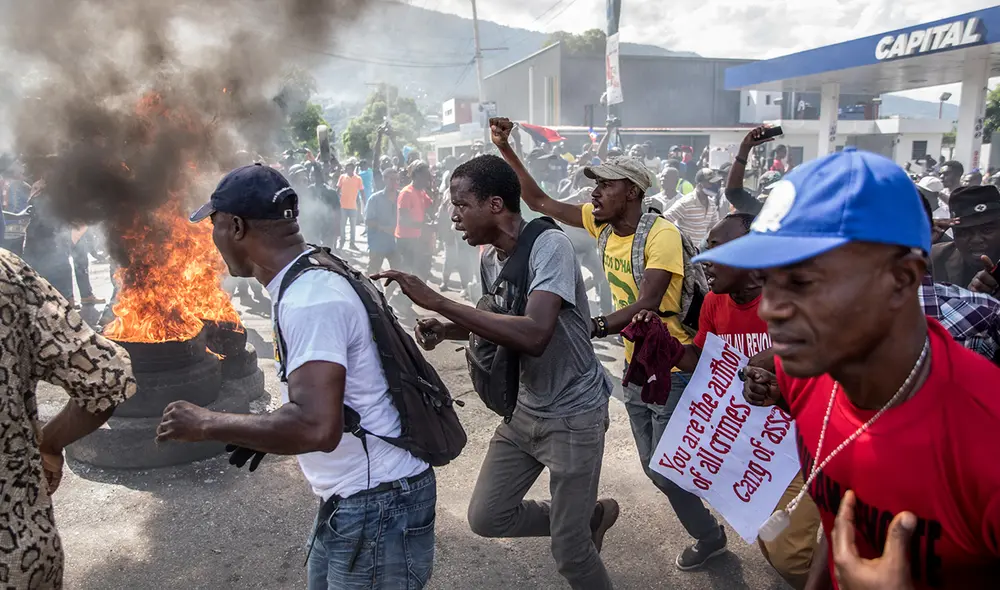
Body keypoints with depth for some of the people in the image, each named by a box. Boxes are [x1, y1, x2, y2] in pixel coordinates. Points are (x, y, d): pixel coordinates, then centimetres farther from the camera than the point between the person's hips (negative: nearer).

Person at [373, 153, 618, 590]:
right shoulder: (489, 257, 0)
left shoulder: (550, 246, -24)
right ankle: (590, 516, 32)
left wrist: (437, 302, -36)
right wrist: (444, 329, -3)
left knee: (568, 550, 2)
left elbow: (534, 335, -38)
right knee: (486, 517, 11)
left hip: (574, 415, -7)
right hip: (525, 410, 8)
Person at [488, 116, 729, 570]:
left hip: (671, 371, -7)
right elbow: (540, 201, 3)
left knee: (667, 470, 4)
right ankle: (707, 534, 40)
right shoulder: (604, 223, -1)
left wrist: (590, 327, -43)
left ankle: (709, 536, 32)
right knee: (655, 468, 17)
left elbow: (647, 304, -33)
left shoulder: (662, 235, -22)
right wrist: (505, 149, -2)